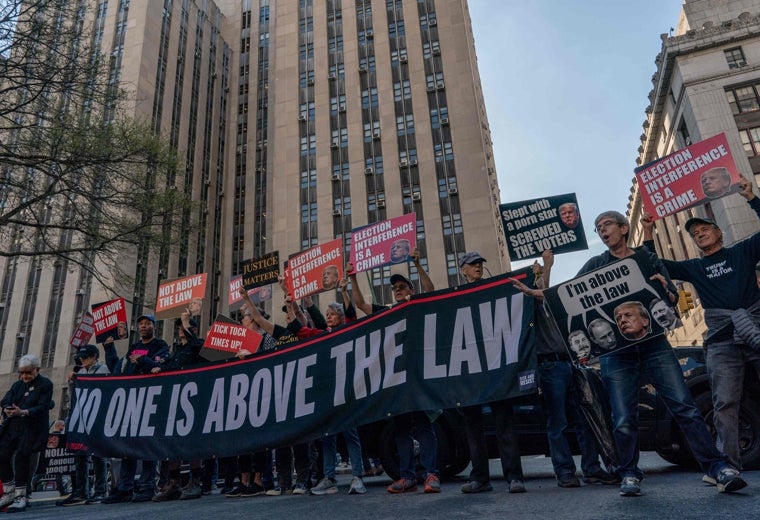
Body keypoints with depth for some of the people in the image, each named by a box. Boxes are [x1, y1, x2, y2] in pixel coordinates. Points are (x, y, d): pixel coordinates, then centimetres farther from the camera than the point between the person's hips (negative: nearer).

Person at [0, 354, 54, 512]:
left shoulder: (45, 384, -3)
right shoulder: (17, 384, 16)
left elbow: (42, 407, -13)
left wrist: (23, 412, -29)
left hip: (32, 428, -6)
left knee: (21, 457, -13)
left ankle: (21, 497, -2)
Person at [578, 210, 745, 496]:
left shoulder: (648, 259, 14)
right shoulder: (595, 265, 12)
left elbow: (672, 299, 11)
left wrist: (664, 290, -12)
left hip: (653, 342, 1)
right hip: (615, 349, 0)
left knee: (684, 406, -8)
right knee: (624, 419, -1)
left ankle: (719, 467, 0)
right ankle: (629, 475, 12)